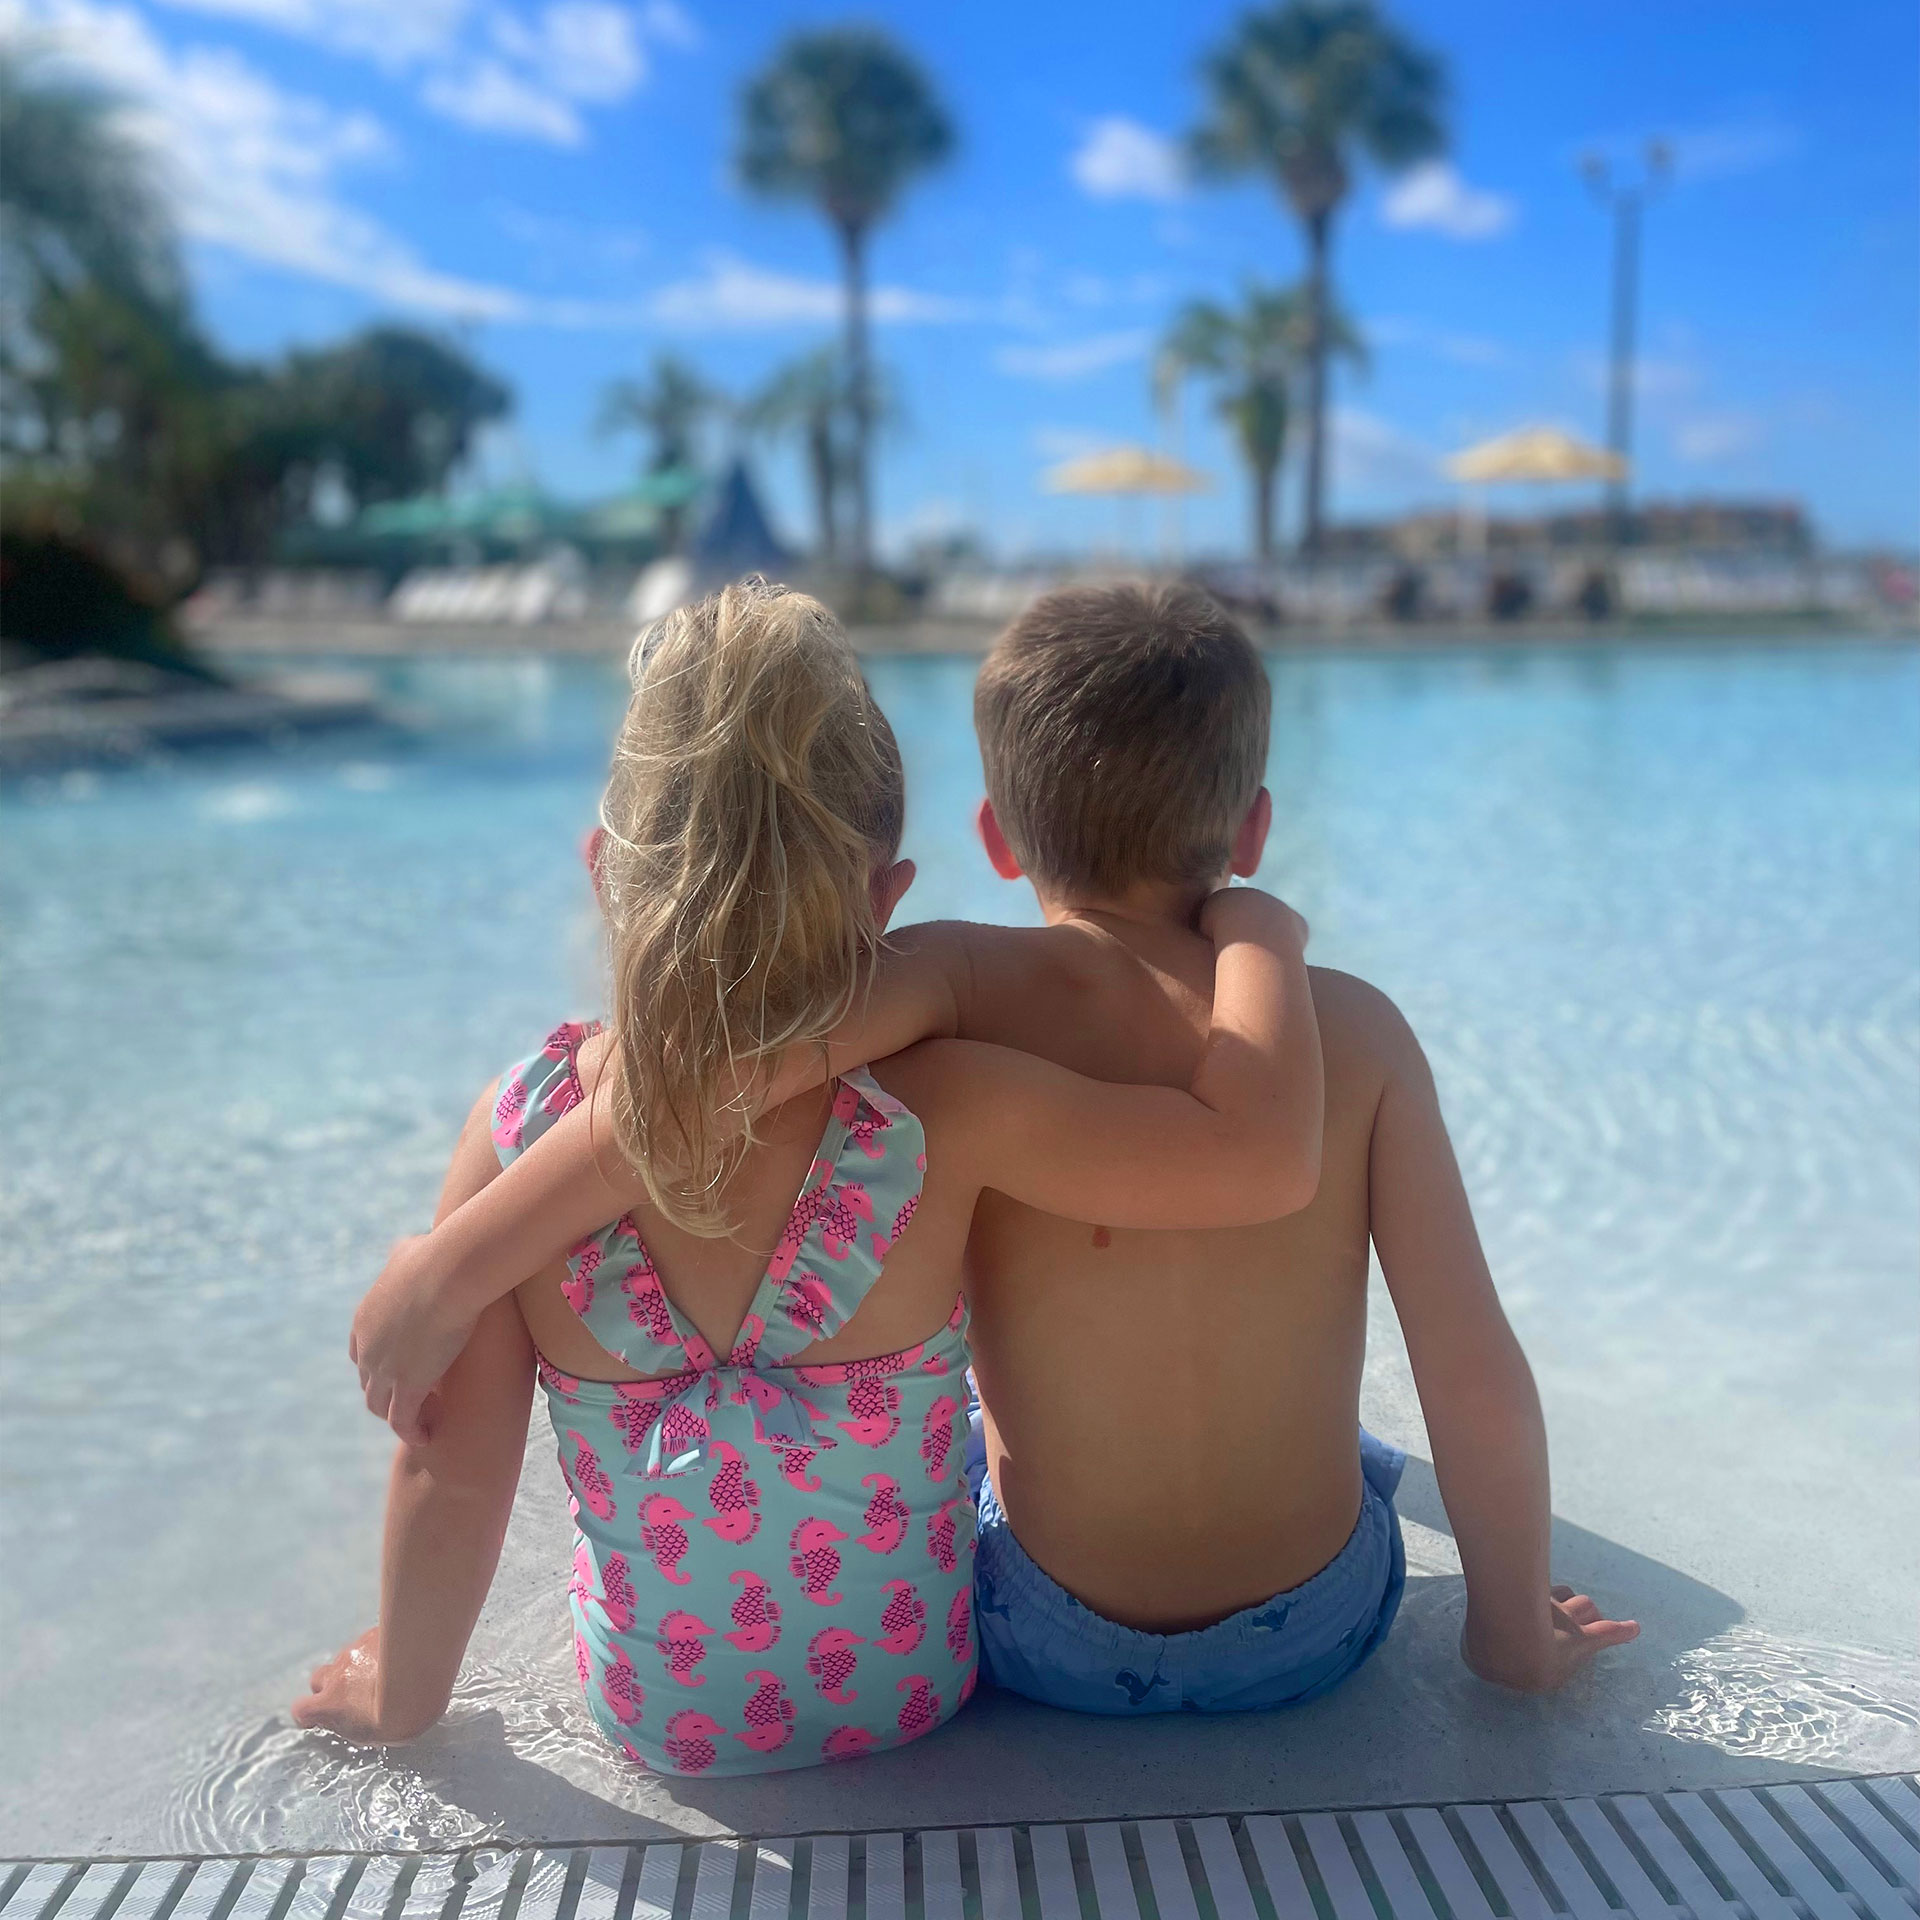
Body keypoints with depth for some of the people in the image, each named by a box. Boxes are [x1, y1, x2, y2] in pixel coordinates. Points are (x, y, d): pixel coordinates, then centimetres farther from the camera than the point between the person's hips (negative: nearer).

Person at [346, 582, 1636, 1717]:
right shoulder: (1355, 1028, -16)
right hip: (1319, 1636, 2)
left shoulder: (971, 989, -21)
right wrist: (1516, 1637, 0)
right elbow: (1478, 1376, -16)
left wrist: (455, 1265, -32)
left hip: (1052, 1647, -1)